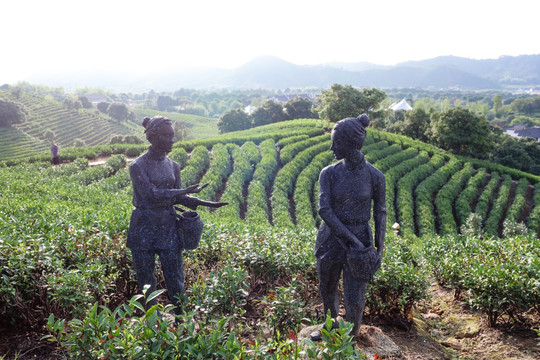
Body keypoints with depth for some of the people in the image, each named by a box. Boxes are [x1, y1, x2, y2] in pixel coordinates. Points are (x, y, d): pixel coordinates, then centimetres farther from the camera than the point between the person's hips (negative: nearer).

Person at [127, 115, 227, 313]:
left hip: (168, 227, 3)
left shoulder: (173, 166, 6)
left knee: (175, 278, 4)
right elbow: (151, 195, -19)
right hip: (144, 228, -3)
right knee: (146, 281, 9)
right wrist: (184, 191, -23)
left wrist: (205, 203, -1)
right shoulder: (138, 166, -9)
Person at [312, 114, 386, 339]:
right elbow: (324, 210, -15)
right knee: (327, 289, 21)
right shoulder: (329, 173, -9)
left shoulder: (374, 176, -9)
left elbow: (380, 211, 2)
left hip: (361, 238, -2)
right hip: (331, 238, 2)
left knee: (355, 299, 5)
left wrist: (379, 247, -1)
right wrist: (350, 238, -22)